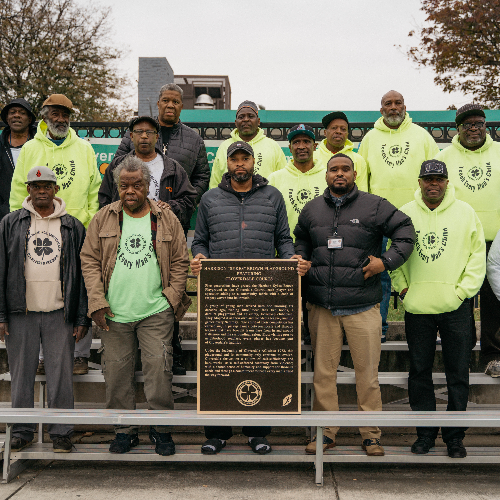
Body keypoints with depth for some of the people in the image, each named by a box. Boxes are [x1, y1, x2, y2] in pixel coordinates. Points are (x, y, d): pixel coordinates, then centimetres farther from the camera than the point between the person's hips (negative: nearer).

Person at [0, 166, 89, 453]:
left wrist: (82, 318, 0)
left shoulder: (73, 227, 5)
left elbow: (83, 275, 5)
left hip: (60, 313, -1)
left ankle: (61, 432, 15)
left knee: (61, 375, 2)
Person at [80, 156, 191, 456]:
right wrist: (97, 301, -3)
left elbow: (180, 262, 8)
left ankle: (161, 429, 14)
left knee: (159, 369, -4)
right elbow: (90, 260, 6)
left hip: (156, 313, -1)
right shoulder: (103, 219, 7)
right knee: (117, 373, 7)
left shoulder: (166, 219, 6)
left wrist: (173, 297, -2)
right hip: (114, 314, 1)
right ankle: (125, 431, 23)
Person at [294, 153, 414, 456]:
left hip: (363, 307, -3)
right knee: (323, 372, 7)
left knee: (368, 373, 1)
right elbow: (301, 241, 29)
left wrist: (386, 261, -5)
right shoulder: (312, 209, 14)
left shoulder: (374, 206, 3)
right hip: (321, 308, 3)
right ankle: (326, 432, 19)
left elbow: (406, 233, 4)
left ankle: (371, 434, 15)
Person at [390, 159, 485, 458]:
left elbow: (478, 254, 4)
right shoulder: (405, 214, 6)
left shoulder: (465, 213, 4)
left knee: (458, 374, 3)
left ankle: (454, 436, 16)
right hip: (417, 308, 1)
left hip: (455, 307, -1)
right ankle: (425, 433, 21)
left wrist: (463, 290, -4)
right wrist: (402, 287, 2)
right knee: (420, 372, 8)